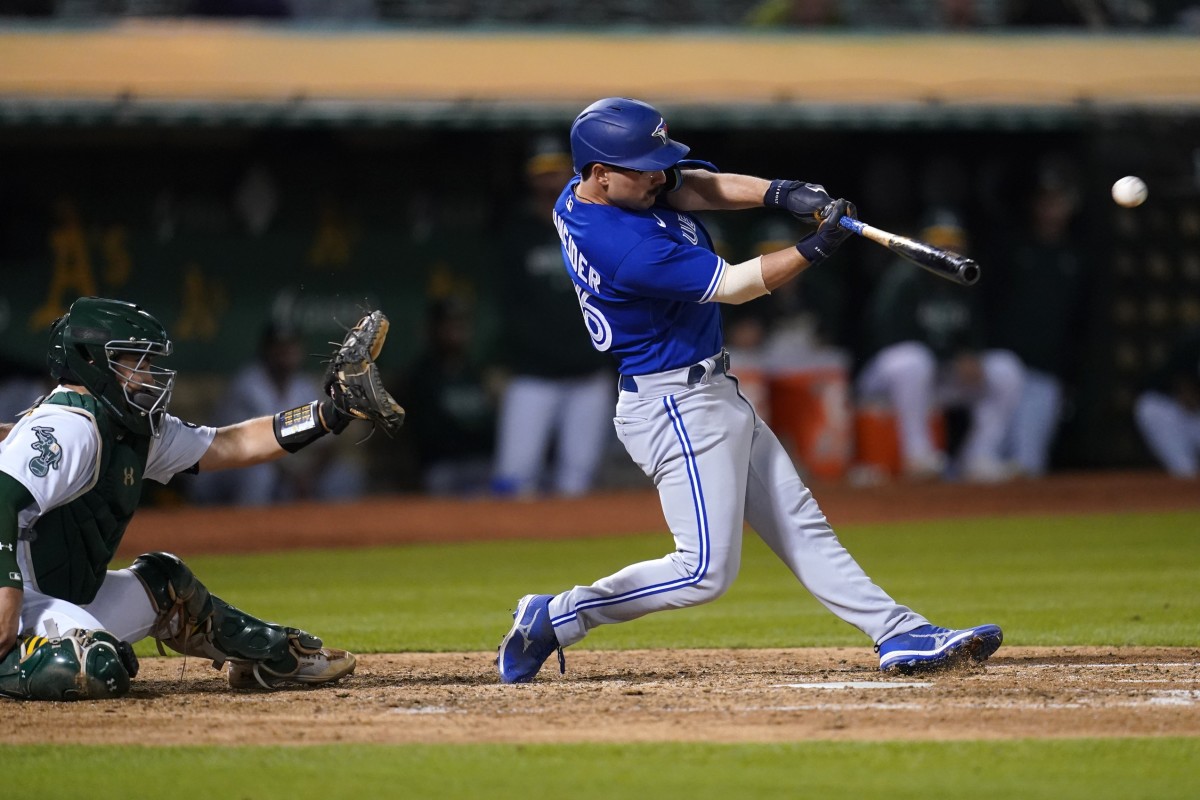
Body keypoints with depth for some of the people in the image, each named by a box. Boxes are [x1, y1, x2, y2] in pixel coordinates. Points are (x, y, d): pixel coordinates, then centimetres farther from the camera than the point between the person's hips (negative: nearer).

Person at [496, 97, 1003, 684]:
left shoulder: (583, 193, 0)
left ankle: (900, 635, 13)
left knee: (801, 527, 10)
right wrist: (817, 248, -21)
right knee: (706, 570, -9)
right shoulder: (629, 248, -29)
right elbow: (734, 285, -23)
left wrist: (780, 194, -19)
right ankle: (556, 617, 0)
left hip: (712, 397, 11)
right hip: (678, 408, -11)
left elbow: (694, 187, -5)